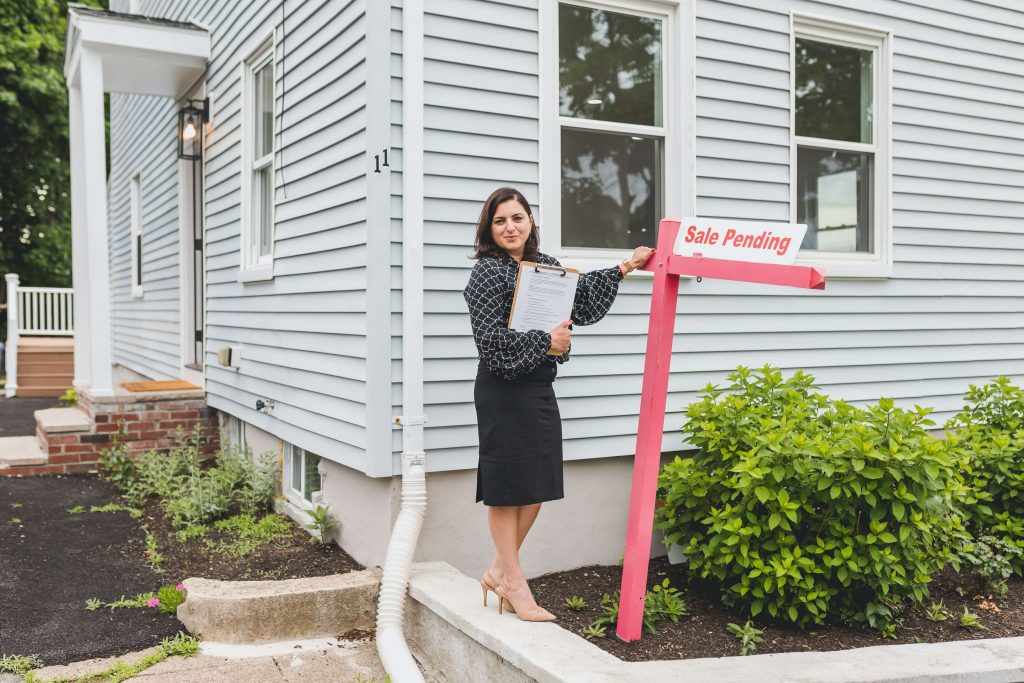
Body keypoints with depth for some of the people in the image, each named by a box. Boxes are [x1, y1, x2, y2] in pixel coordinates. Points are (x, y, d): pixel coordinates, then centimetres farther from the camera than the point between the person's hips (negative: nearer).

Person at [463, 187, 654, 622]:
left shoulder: (544, 265, 12)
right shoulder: (488, 271, -10)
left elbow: (582, 296, 26)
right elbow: (491, 337, -17)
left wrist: (624, 268, 22)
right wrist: (546, 342, -13)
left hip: (540, 387, 8)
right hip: (504, 389, -7)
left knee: (536, 486, 11)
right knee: (507, 487, 2)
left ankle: (499, 571, 26)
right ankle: (515, 584, 13)